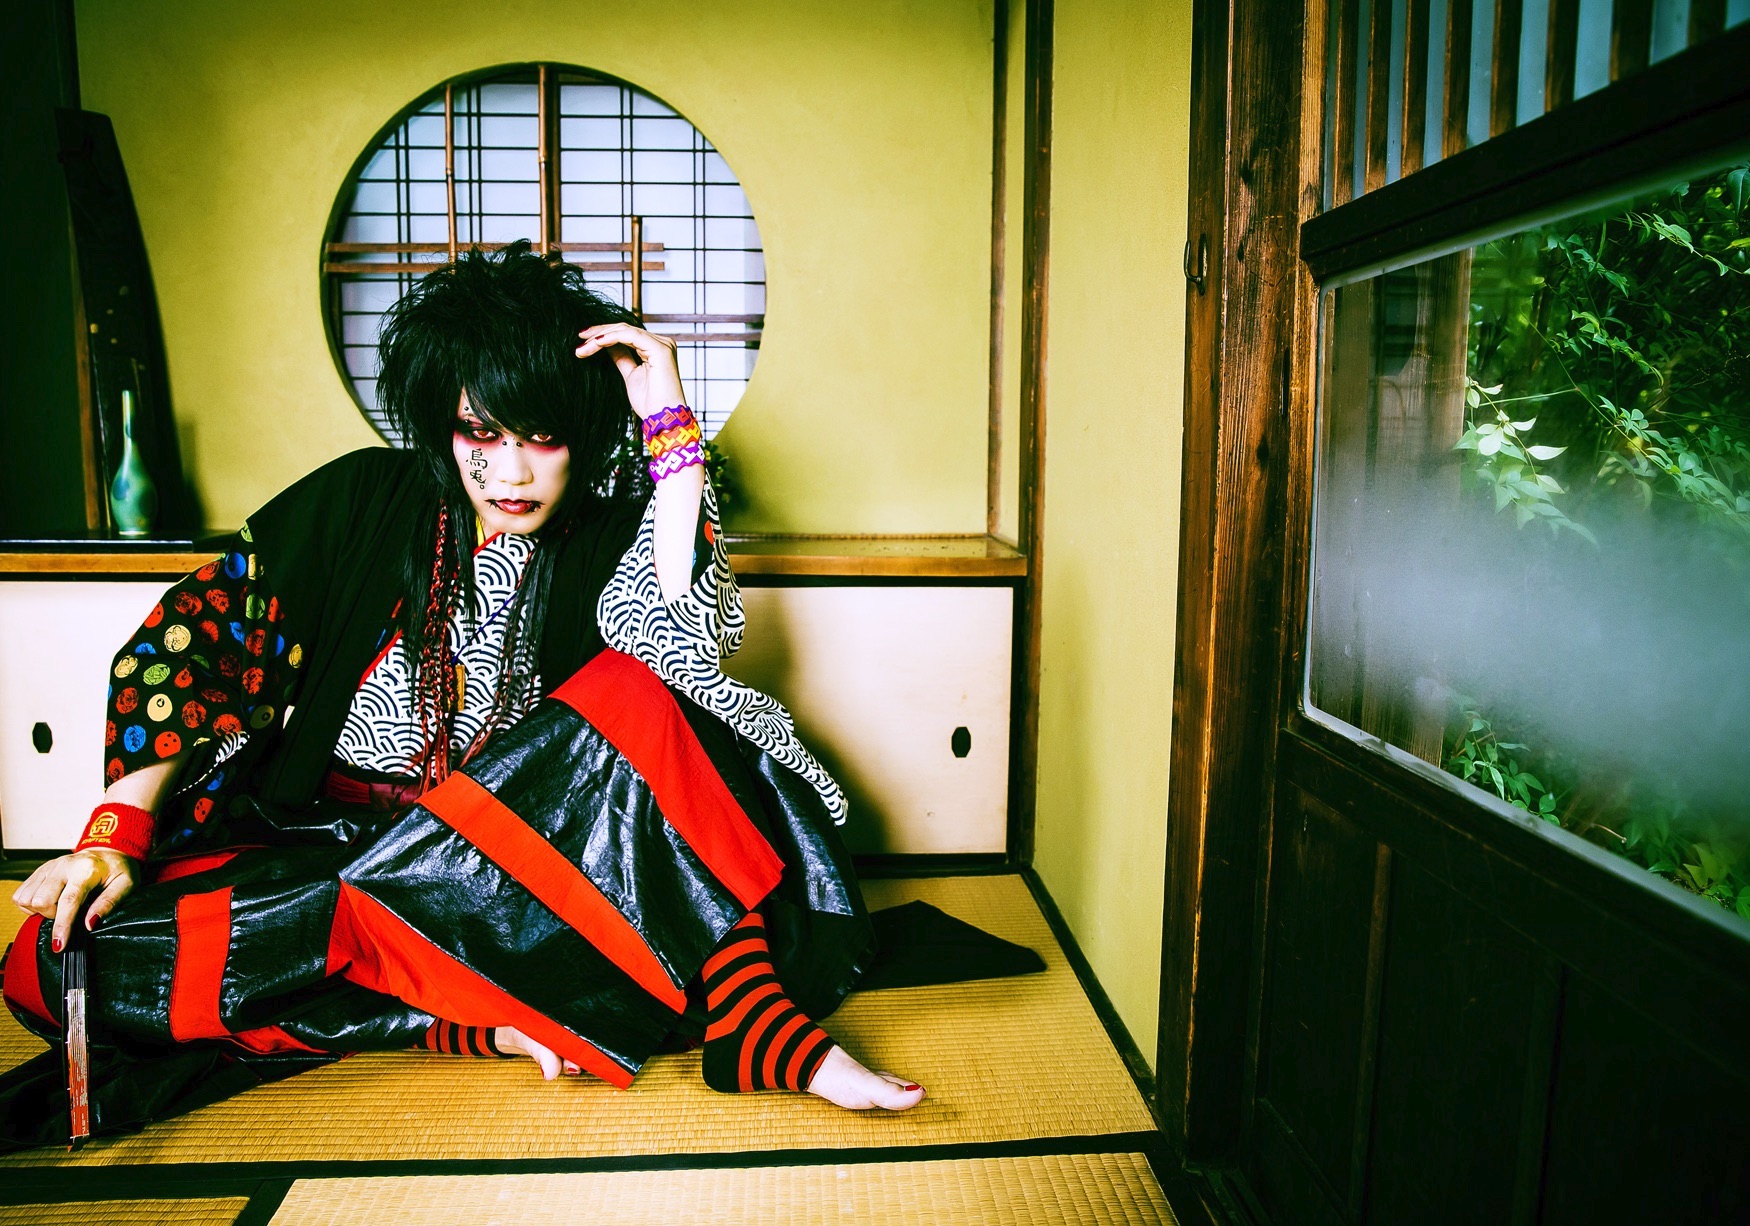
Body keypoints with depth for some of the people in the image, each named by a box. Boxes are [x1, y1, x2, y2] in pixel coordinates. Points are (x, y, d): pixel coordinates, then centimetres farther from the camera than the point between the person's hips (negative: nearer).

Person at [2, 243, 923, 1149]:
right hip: (318, 837, 2)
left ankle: (751, 1018, -34)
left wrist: (670, 423, -20)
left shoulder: (605, 537, -2)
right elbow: (201, 633, 0)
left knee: (634, 694, -28)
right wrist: (117, 831, -10)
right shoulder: (363, 499, -1)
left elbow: (688, 644, -23)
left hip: (511, 858, -2)